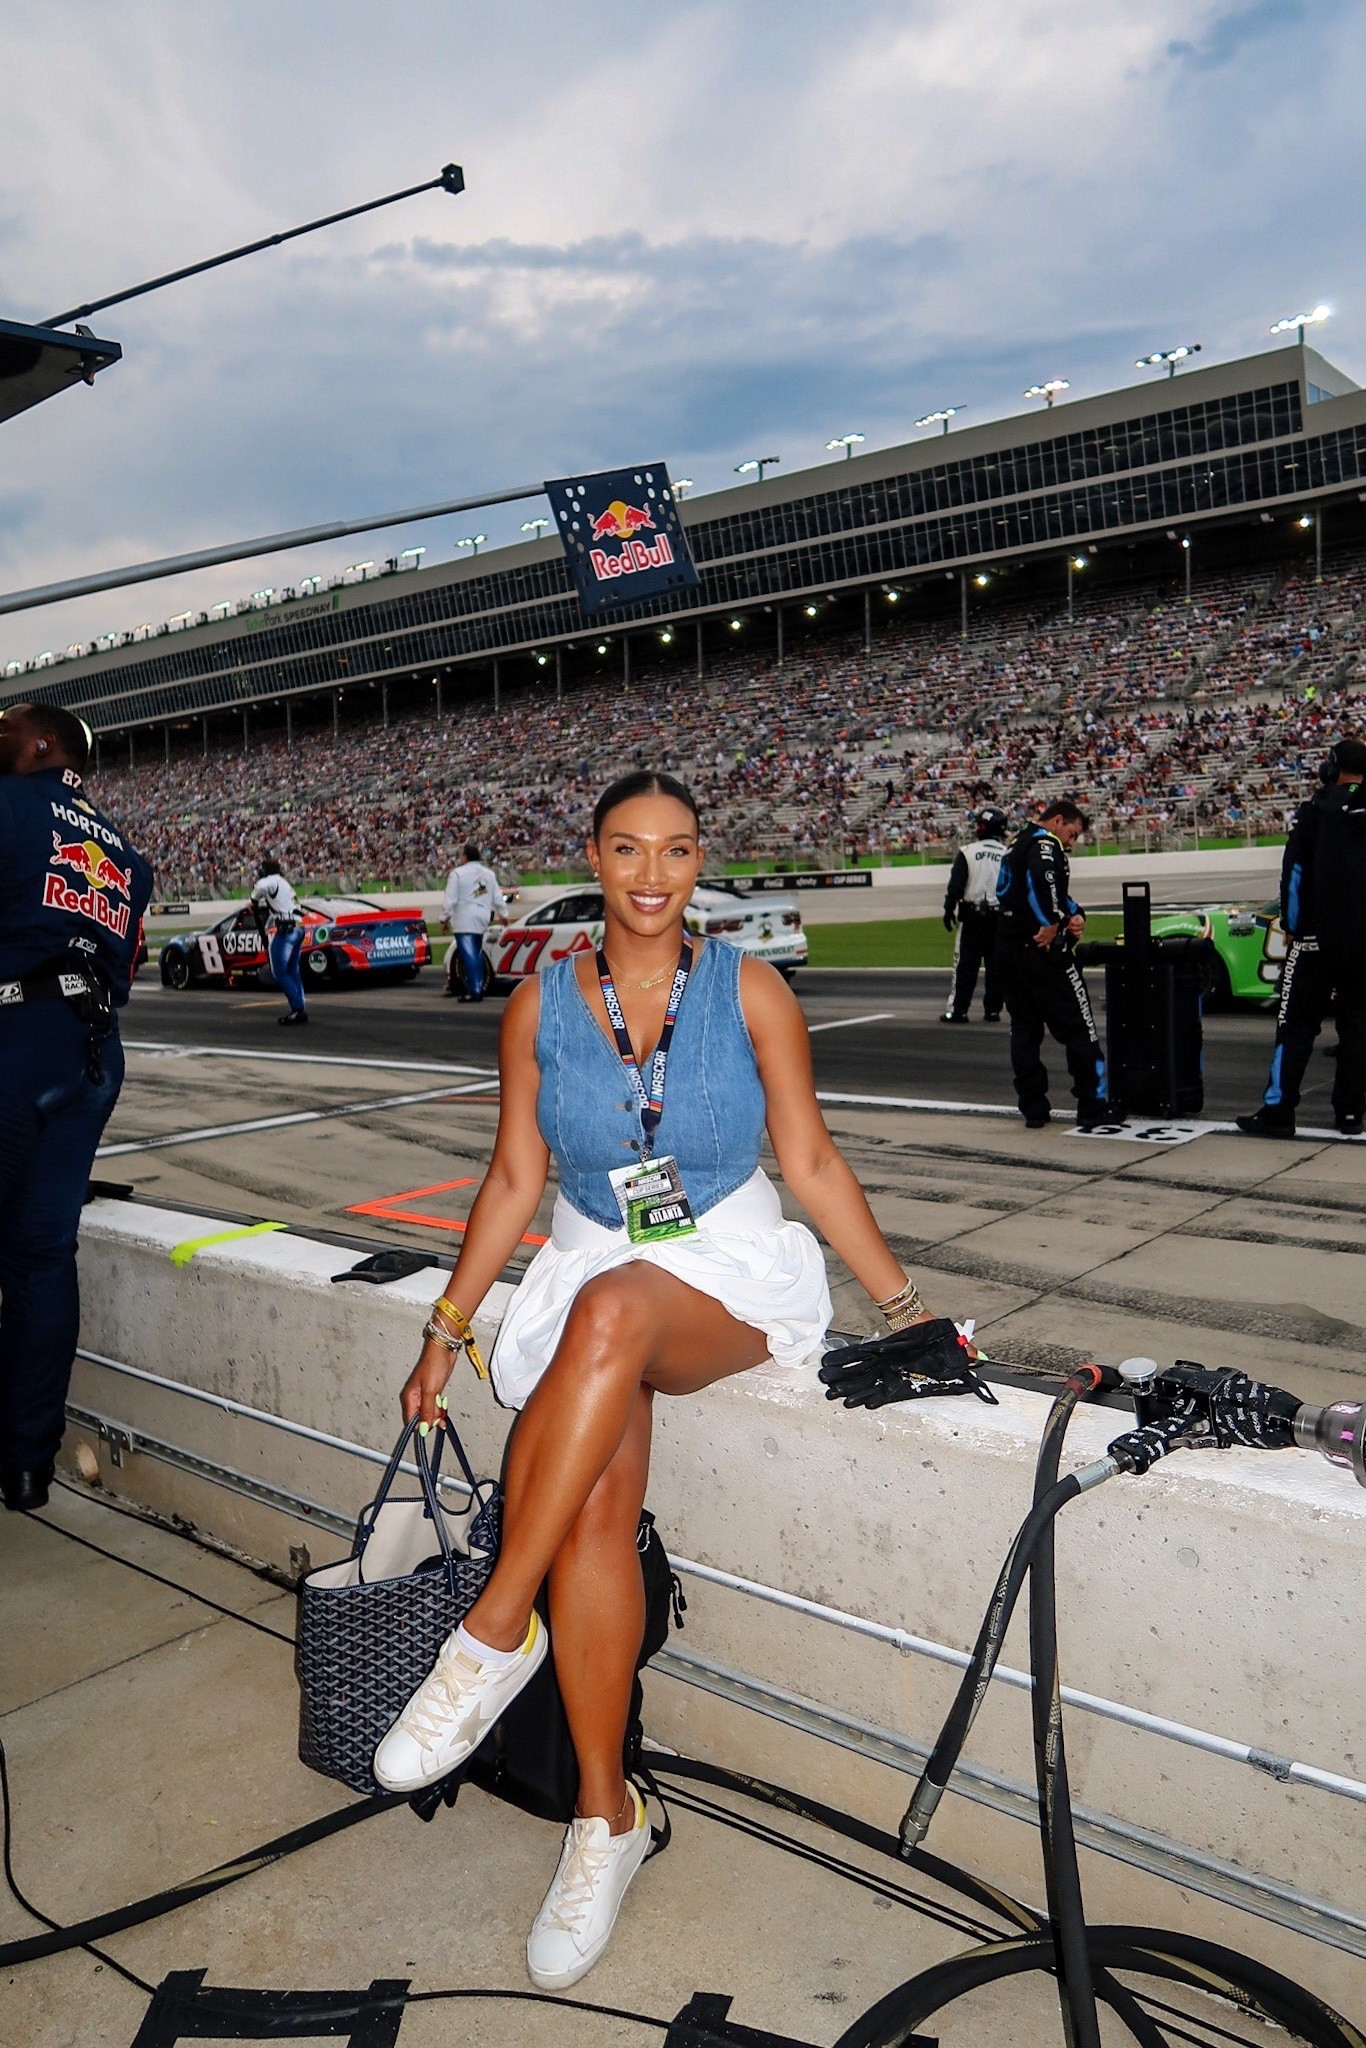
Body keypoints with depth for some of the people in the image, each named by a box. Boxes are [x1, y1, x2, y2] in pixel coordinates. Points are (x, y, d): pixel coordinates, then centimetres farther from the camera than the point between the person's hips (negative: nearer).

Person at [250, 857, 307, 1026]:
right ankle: (301, 1009, 12)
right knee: (292, 972, 14)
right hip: (297, 928, 9)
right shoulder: (283, 884, 26)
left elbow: (260, 886, -26)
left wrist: (254, 900, -9)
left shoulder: (272, 881, -3)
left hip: (283, 930, -9)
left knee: (280, 973, -8)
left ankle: (298, 1009, -15)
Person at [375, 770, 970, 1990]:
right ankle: (607, 1815, -7)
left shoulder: (749, 992, -1)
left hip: (729, 1273, -2)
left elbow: (813, 1163, 2)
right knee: (594, 1506, -24)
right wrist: (447, 1328, 6)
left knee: (610, 1310, -37)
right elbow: (514, 1179, 8)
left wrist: (903, 1302, -2)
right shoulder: (543, 1004, 4)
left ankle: (496, 1632, -24)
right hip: (587, 1277, 2)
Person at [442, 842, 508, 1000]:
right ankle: (478, 988, 19)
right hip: (482, 918, 7)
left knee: (468, 955, -10)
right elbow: (497, 898, 15)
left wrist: (447, 918, -1)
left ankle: (474, 991, -17)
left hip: (464, 919, -7)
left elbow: (451, 899, -9)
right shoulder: (489, 874, 13)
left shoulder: (457, 873, -6)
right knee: (476, 955, 16)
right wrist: (503, 914, 27)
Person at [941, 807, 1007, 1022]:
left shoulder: (967, 852, -6)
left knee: (965, 964, 0)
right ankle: (992, 1010, 13)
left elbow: (955, 885, -8)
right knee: (995, 964, 9)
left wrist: (949, 910, 0)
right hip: (1000, 915, 2)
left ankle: (958, 1010, -1)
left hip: (972, 915, -2)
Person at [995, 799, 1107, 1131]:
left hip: (1010, 950, 10)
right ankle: (1092, 1107, 3)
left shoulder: (1021, 845, 22)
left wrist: (1075, 914, 1)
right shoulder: (1045, 843, -9)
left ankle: (1033, 1109, 14)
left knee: (1024, 1029, 12)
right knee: (1079, 1028, 0)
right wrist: (1051, 923, -23)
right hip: (1041, 951, -9)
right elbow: (1042, 880, -32)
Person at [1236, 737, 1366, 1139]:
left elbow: (1293, 872, -5)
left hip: (1319, 937, -3)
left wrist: (1292, 925, 3)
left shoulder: (1318, 808, -3)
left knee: (1296, 1024, 1)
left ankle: (1277, 1111, -2)